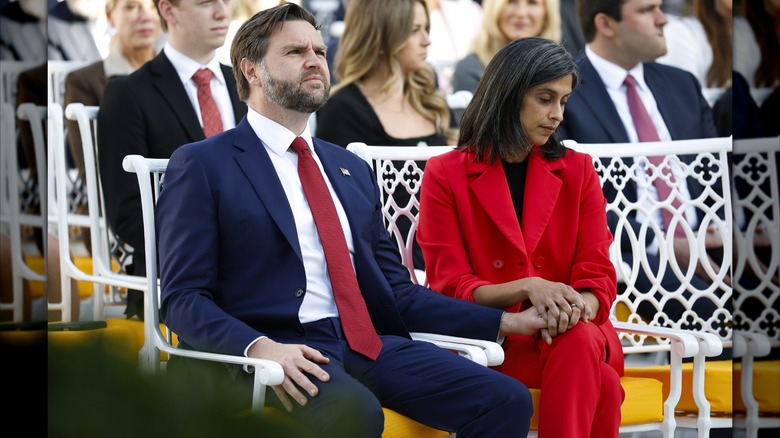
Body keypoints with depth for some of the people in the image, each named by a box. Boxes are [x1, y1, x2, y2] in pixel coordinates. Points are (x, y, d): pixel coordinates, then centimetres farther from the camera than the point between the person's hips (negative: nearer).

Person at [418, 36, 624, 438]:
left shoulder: (577, 171, 10)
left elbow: (598, 275, 3)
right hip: (490, 338, -3)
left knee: (579, 343, -37)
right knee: (599, 384, -34)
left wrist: (577, 307, -24)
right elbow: (450, 287, -5)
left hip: (576, 336, 3)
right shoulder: (446, 175, 2)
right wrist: (526, 288, -25)